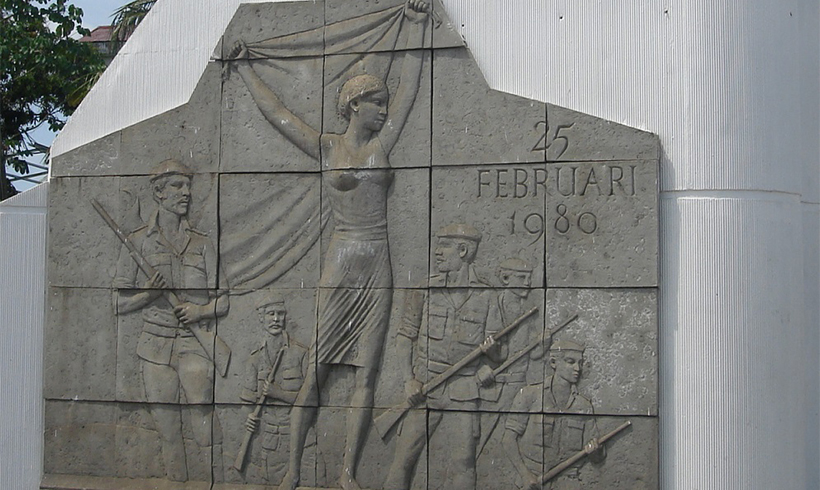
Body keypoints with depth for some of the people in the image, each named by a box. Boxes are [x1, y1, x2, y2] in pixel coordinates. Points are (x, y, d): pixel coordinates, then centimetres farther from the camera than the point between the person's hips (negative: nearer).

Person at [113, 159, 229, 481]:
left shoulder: (202, 243, 11)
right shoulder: (138, 242, 7)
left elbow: (223, 300, 12)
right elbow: (119, 303, 8)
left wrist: (202, 310, -8)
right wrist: (148, 294, -11)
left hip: (194, 342, 0)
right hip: (155, 343, 0)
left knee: (201, 410, -17)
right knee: (167, 429, 3)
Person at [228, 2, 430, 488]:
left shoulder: (382, 143, 11)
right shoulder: (327, 147, 5)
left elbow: (410, 89, 9)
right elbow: (277, 112, 10)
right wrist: (245, 68, 15)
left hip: (379, 265, 3)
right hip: (341, 262, -2)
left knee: (366, 373, 0)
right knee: (317, 368, -3)